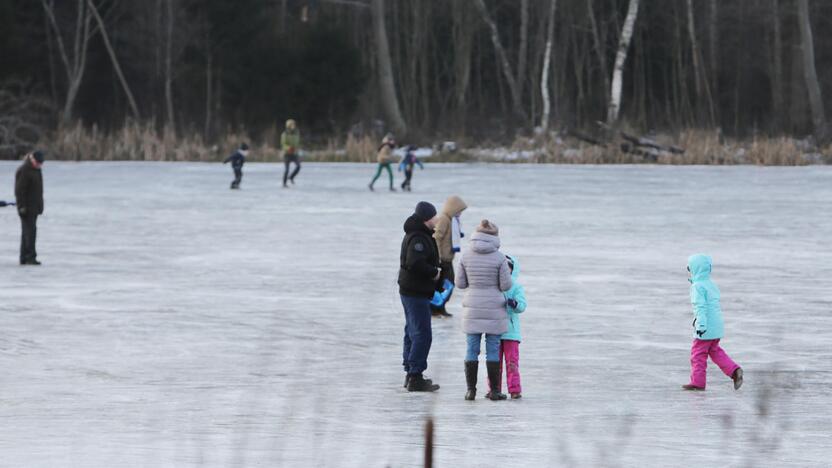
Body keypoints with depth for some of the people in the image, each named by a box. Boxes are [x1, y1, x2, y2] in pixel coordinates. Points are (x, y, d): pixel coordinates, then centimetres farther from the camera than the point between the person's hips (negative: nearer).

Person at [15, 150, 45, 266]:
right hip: (26, 207, -9)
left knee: (28, 232, 9)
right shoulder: (23, 171, -14)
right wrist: (22, 207, -22)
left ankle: (24, 258, 11)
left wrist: (40, 207, 21)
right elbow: (19, 190, -18)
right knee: (30, 231, -14)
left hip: (34, 207, 9)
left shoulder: (36, 169, 15)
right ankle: (30, 257, -18)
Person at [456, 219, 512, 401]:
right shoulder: (499, 258, -11)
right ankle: (494, 391, 8)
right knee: (493, 350, 5)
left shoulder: (466, 256, -3)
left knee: (472, 349, 8)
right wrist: (507, 275, 13)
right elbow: (505, 285, -8)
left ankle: (471, 390, 7)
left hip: (472, 309, 2)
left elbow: (460, 283, 1)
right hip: (494, 310, -2)